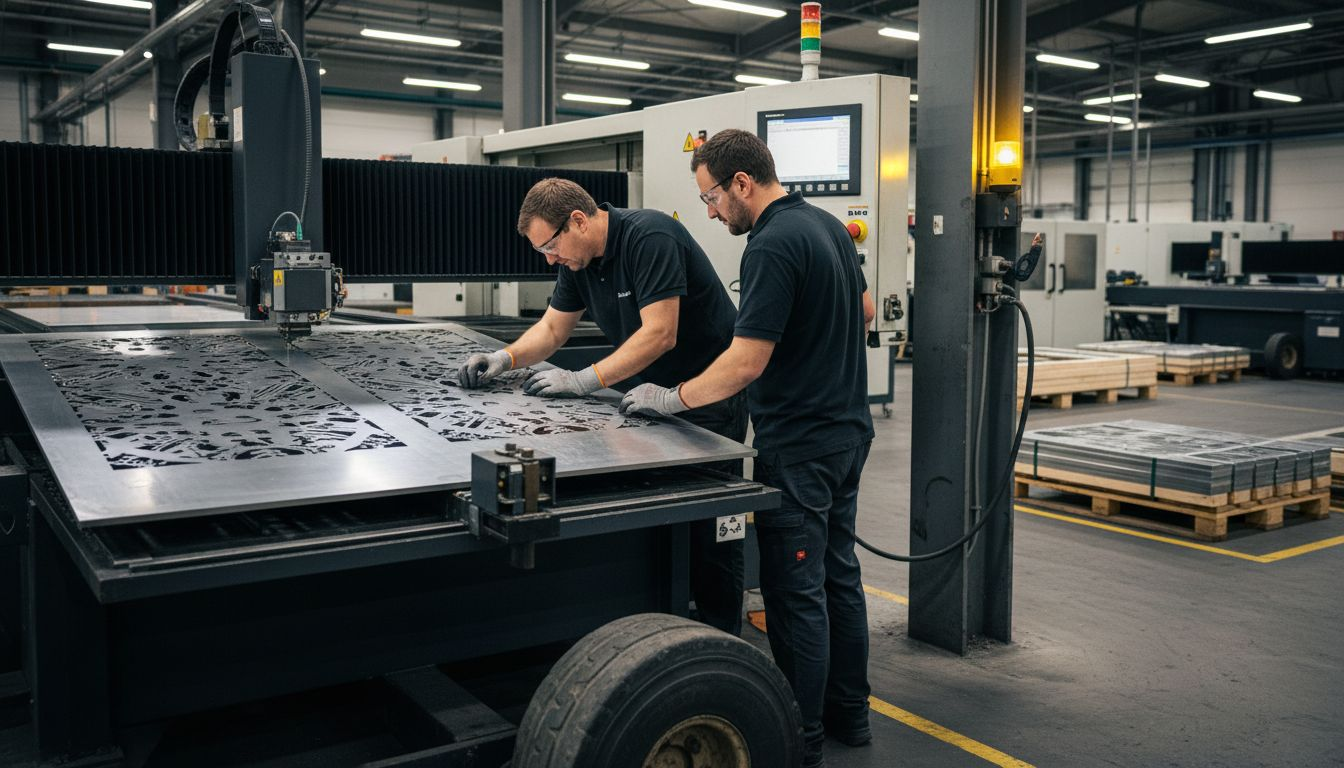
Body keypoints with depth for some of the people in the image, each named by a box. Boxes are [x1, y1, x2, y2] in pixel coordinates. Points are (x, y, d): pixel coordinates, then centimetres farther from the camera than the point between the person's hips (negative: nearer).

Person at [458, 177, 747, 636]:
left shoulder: (650, 238, -24)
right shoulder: (579, 259, 3)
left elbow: (659, 334, -29)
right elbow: (553, 328, 12)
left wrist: (584, 380, -28)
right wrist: (505, 358, -5)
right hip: (656, 391, 8)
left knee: (708, 524, -3)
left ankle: (720, 639, 8)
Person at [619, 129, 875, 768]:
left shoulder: (772, 246, -20)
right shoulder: (829, 226, 10)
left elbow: (746, 361, -23)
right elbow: (864, 311, 23)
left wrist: (673, 398, -12)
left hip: (799, 447, -10)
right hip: (847, 432, 10)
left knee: (797, 594, -1)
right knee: (839, 577, 17)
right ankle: (848, 713, 29)